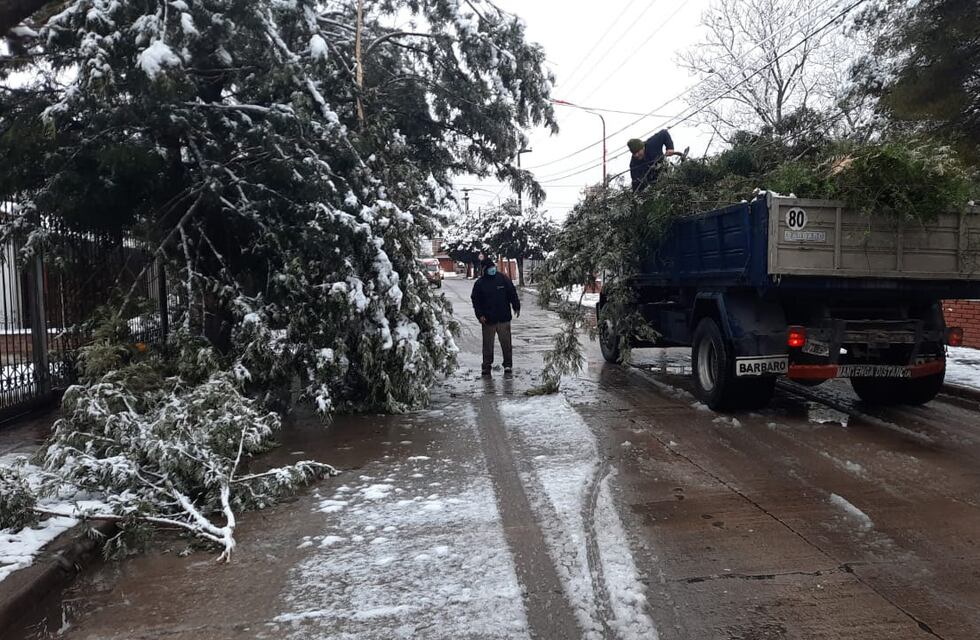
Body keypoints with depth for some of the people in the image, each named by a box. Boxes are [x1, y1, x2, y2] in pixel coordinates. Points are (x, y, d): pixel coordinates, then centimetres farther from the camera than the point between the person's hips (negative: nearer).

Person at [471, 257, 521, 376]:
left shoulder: (503, 279, 4)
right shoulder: (479, 284, 2)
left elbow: (513, 294, 9)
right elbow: (476, 301, 2)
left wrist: (516, 307, 6)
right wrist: (480, 315, -8)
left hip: (504, 318, 0)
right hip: (488, 319, 0)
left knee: (506, 343, 3)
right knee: (488, 344, 4)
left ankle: (508, 365, 12)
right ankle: (486, 366, 12)